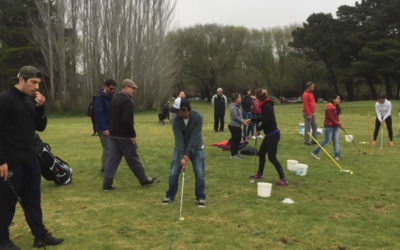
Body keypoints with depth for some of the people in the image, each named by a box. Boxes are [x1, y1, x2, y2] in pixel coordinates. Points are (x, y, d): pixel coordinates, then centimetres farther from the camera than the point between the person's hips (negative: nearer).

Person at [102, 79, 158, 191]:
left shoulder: (114, 100, 14)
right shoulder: (127, 101, -16)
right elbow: (127, 120, -25)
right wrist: (133, 135, -18)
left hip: (113, 135, 8)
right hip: (124, 136, -8)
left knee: (112, 159, 7)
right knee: (133, 158, 4)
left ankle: (107, 184, 6)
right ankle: (144, 180, 19)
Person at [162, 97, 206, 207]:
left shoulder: (198, 117, -26)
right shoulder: (176, 120, -21)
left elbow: (195, 137, -25)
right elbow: (179, 139, -22)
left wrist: (187, 155, -24)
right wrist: (181, 157, -28)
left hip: (196, 148, -1)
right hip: (180, 148, 2)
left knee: (199, 174, -6)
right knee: (173, 173, 1)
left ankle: (201, 197, 11)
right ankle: (170, 195, 20)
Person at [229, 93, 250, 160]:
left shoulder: (237, 106, 12)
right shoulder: (233, 107, -18)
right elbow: (235, 117, -21)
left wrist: (244, 120, 2)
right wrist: (243, 121, -14)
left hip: (238, 126, 10)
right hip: (233, 126, -10)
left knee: (238, 139, 16)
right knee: (234, 140, -1)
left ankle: (235, 153, 28)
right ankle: (233, 155, 9)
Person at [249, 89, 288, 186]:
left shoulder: (266, 106, -21)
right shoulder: (266, 105, 10)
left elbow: (266, 121, -26)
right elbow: (264, 118, 22)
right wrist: (252, 120, 30)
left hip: (272, 135, -10)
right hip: (270, 134, 10)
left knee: (272, 157, -6)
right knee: (261, 153, 19)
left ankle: (283, 179, 0)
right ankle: (259, 174, 34)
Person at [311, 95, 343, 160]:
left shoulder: (336, 106, 9)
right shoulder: (329, 107, -20)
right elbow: (331, 118, -21)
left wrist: (339, 122, 2)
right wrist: (339, 124, -13)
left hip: (335, 126, 8)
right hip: (329, 126, -8)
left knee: (336, 140, 5)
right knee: (326, 141, -2)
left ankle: (337, 155, 9)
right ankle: (314, 152, 12)